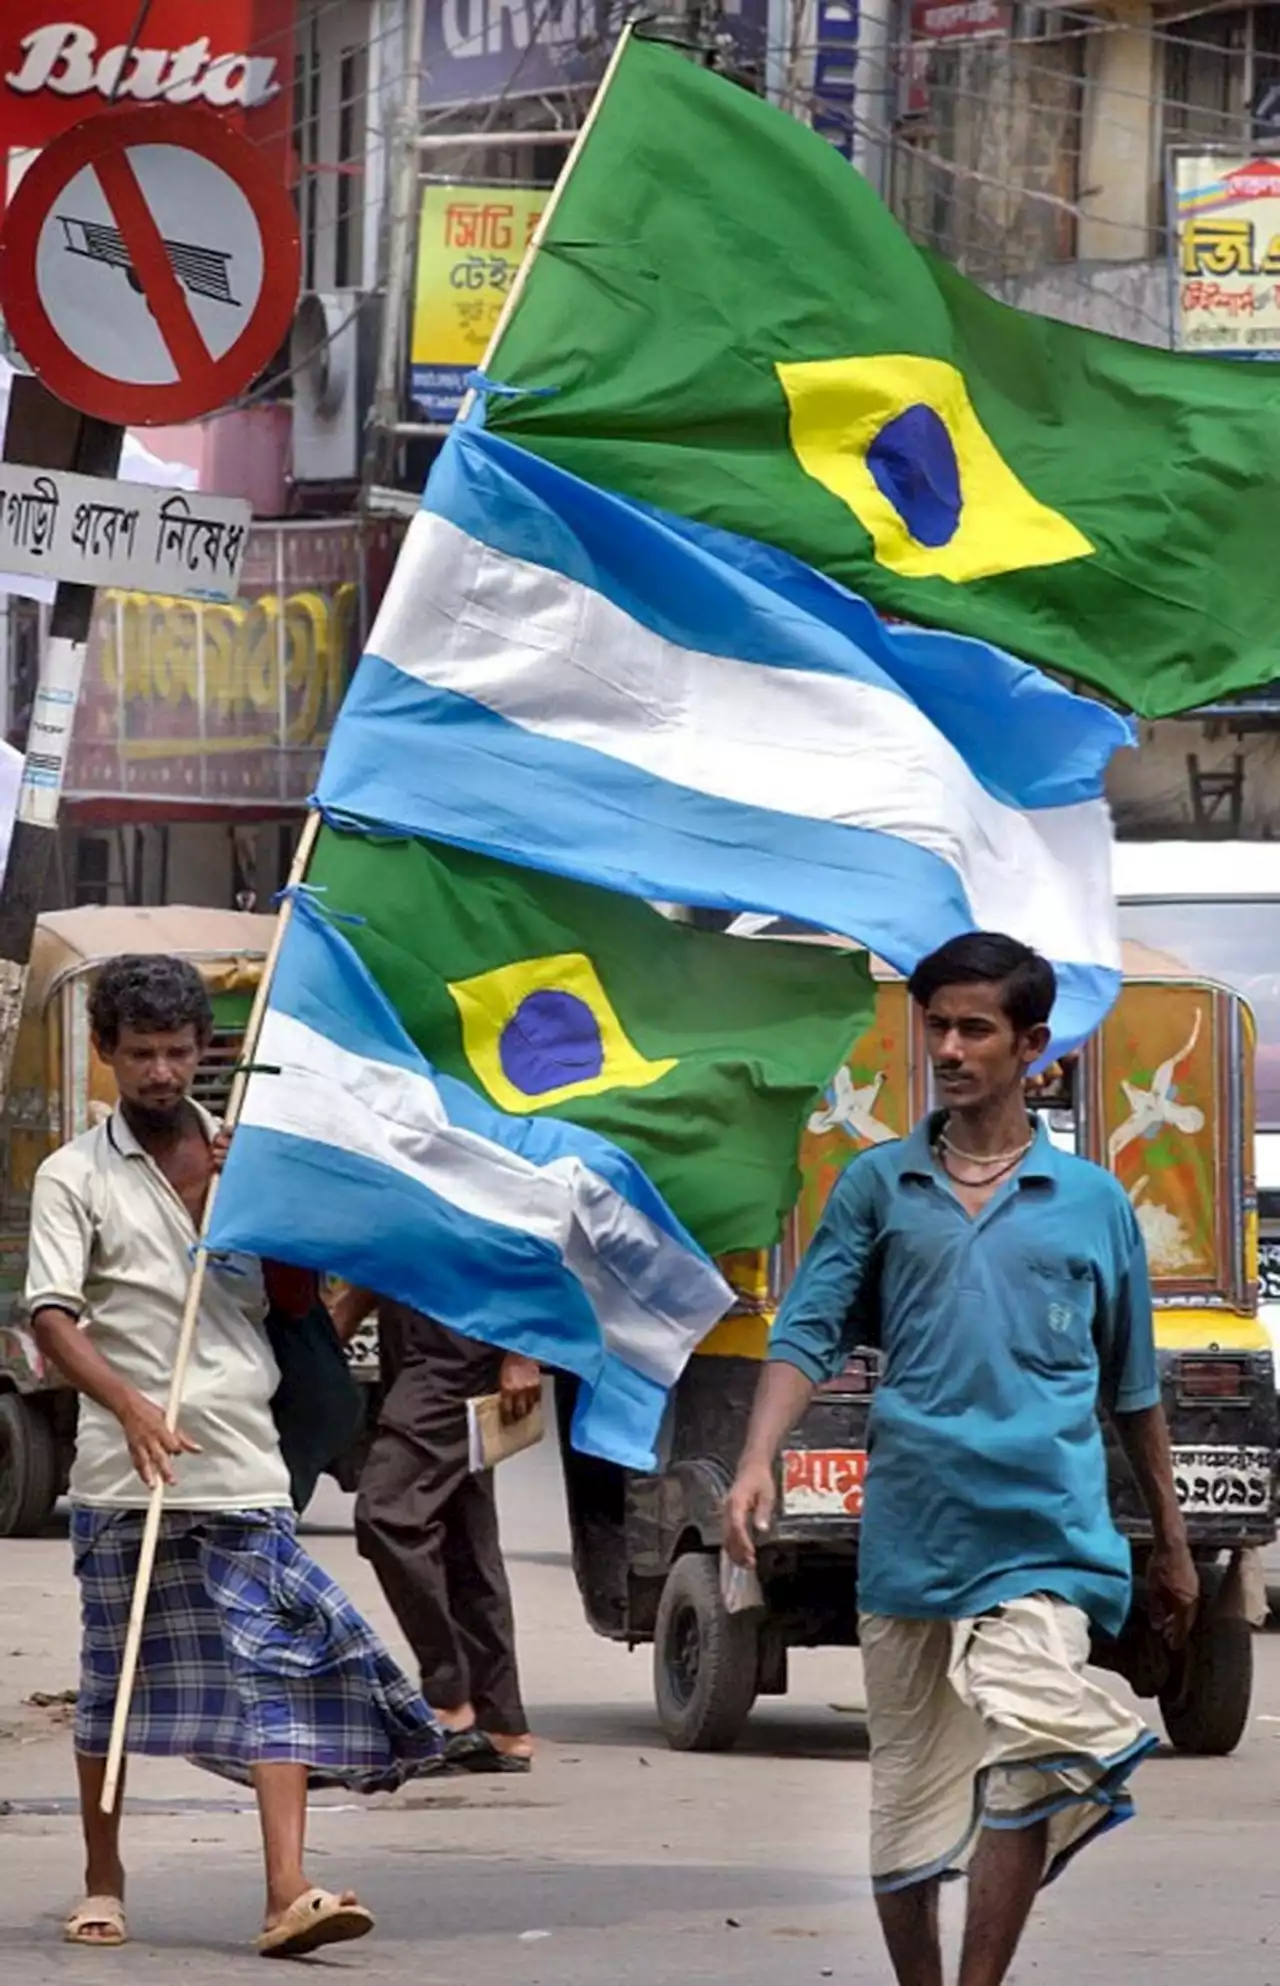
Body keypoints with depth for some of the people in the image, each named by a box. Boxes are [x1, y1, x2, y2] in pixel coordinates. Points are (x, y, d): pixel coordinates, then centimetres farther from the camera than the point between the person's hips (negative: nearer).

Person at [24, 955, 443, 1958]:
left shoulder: (242, 1157, 15)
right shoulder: (77, 1176, 3)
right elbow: (51, 1314, -9)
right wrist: (132, 1405, -26)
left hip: (245, 1465, 2)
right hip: (125, 1470, -2)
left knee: (278, 1669, -10)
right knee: (114, 1681, 7)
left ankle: (289, 1893, -18)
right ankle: (103, 1885, 21)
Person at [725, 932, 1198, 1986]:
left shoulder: (1093, 1202, 9)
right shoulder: (878, 1185, 9)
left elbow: (1133, 1388, 17)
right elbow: (809, 1335, 3)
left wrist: (1172, 1544, 20)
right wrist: (757, 1464, -14)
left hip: (1043, 1532, -1)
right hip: (908, 1533, 2)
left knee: (1029, 1755, -21)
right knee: (907, 1791, 6)